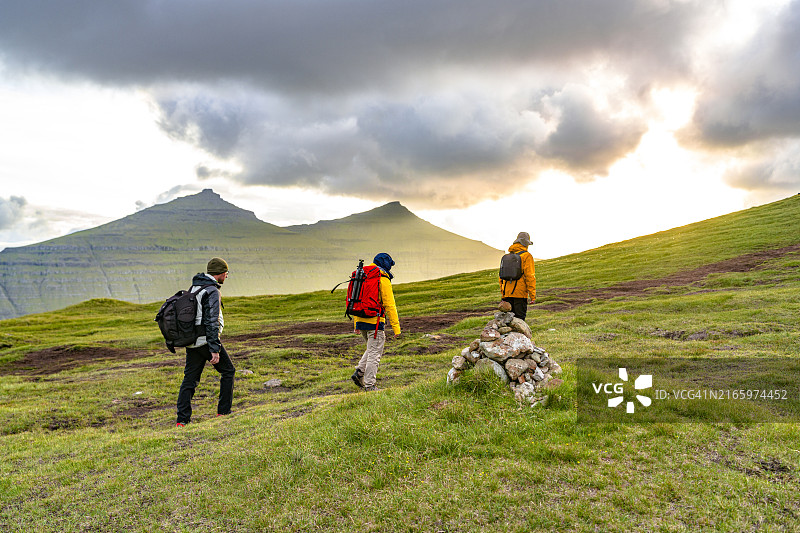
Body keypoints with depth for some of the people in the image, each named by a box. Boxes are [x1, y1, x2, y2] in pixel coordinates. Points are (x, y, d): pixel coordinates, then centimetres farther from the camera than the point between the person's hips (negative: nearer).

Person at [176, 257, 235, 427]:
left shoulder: (194, 288, 13)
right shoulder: (212, 291, -16)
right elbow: (212, 322, -22)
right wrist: (215, 350, -22)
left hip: (192, 341, 8)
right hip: (206, 341, -8)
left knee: (189, 380, 9)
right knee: (228, 372, 9)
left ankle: (182, 420, 6)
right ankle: (223, 412, 12)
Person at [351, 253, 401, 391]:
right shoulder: (383, 279, -8)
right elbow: (390, 305, -11)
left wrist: (355, 323, 24)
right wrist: (396, 327, -10)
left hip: (360, 320, 7)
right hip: (374, 321, -7)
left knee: (372, 348, 23)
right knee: (375, 353, 1)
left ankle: (359, 372, 10)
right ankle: (369, 385, 3)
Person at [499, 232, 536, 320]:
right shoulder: (526, 256, -4)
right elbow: (530, 276, -10)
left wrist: (502, 293, 23)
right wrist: (532, 295, -9)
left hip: (507, 293, 5)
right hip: (520, 293, -5)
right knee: (519, 319, -3)